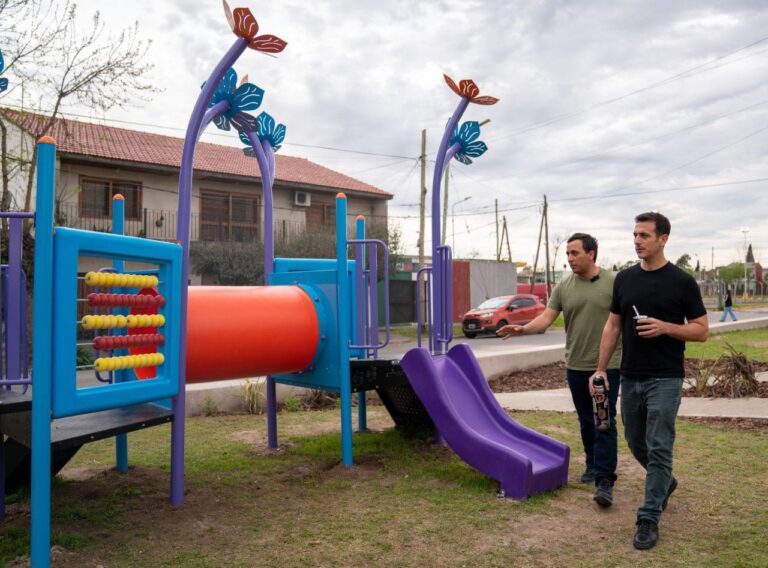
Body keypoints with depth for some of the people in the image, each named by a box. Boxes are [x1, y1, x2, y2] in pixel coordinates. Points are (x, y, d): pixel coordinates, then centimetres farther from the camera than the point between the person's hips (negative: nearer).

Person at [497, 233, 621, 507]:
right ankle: (593, 465, 33)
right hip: (576, 365, 4)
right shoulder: (563, 287, 4)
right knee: (586, 420, 16)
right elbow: (547, 316, -5)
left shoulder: (613, 283, -4)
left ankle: (604, 481, -3)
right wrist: (523, 329, -23)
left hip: (607, 365, -4)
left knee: (604, 422, -5)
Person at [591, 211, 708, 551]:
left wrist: (665, 326, -22)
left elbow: (701, 331, -4)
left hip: (665, 379, -5)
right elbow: (613, 326, 8)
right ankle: (665, 482, 43)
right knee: (635, 442, 16)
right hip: (630, 378, 5)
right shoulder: (624, 279, 5)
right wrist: (601, 369, 2)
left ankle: (649, 518, 8)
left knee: (658, 448, -2)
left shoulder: (682, 282, -6)